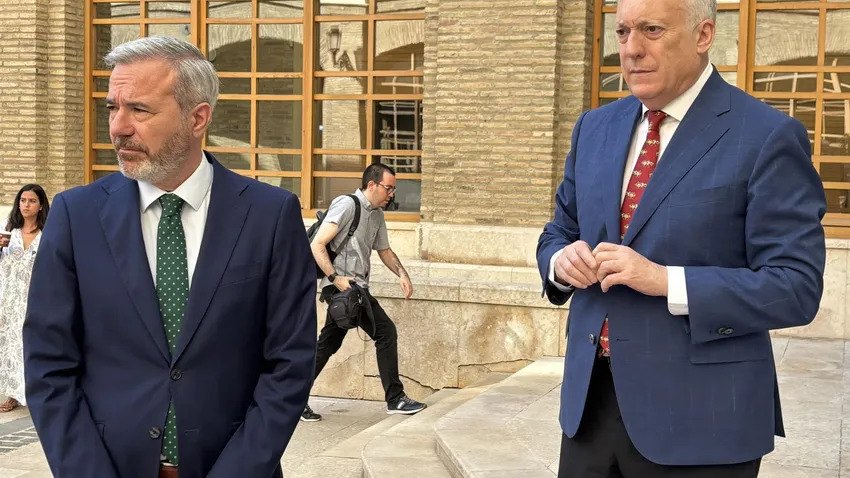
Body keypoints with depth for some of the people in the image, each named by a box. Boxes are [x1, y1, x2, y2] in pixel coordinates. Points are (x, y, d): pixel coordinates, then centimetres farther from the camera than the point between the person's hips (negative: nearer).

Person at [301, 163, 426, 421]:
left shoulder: (377, 215, 15)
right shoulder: (347, 205, -12)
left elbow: (384, 250, 27)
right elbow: (317, 245, -16)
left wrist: (402, 273, 9)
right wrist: (335, 278, -23)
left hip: (355, 287, 9)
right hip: (342, 284, -9)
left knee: (328, 344, 11)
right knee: (385, 331, -10)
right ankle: (395, 399, -4)